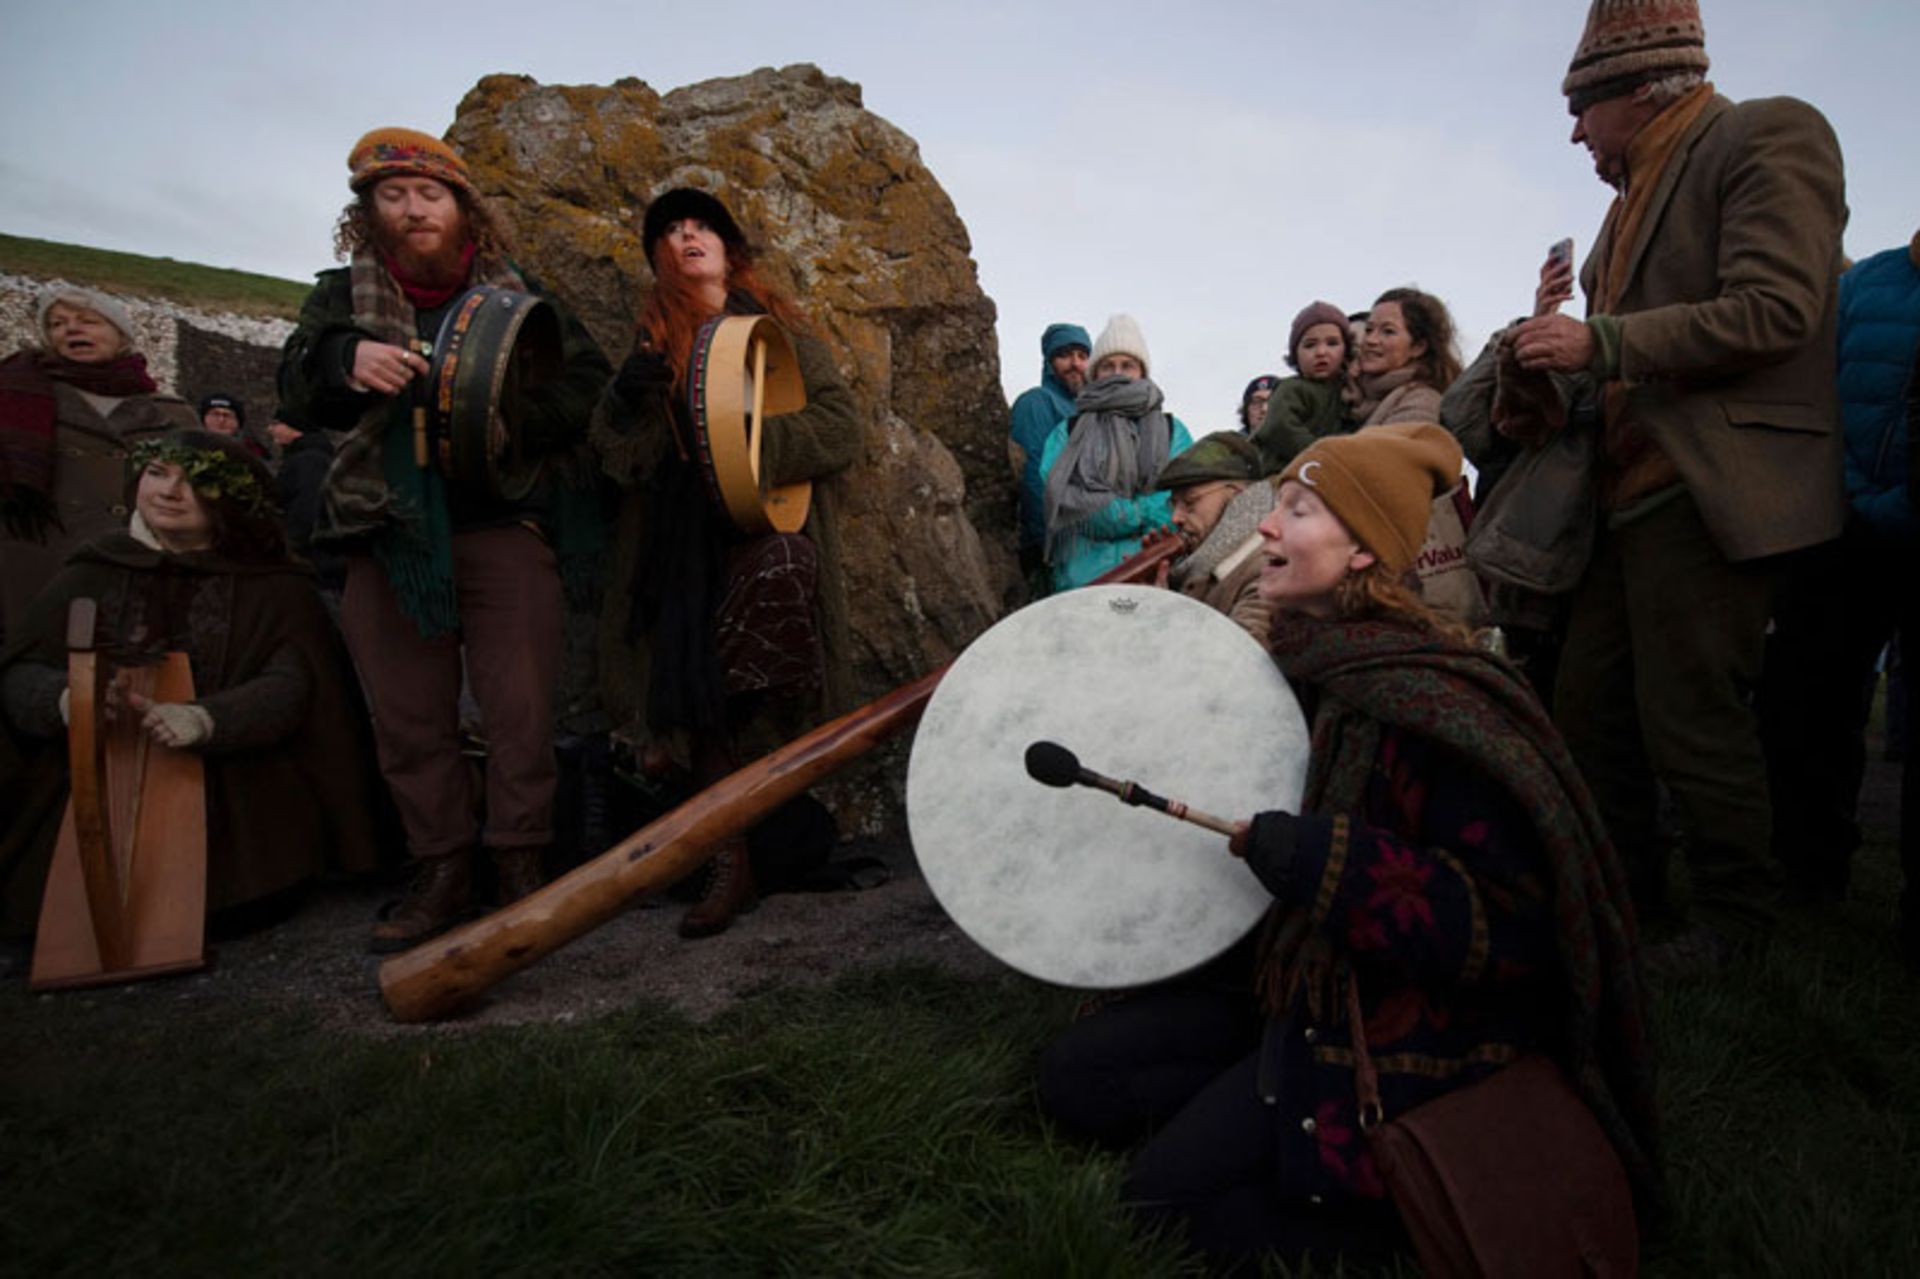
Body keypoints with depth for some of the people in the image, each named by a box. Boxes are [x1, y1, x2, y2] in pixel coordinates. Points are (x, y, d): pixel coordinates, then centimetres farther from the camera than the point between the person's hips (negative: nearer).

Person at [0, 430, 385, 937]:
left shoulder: (271, 585, 1)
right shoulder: (91, 573, 8)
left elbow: (290, 686, -11)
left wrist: (207, 719, -32)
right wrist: (64, 697, -24)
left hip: (234, 787, -2)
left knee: (242, 901, -21)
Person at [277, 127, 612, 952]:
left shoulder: (515, 293, 11)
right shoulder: (344, 296, 13)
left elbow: (589, 385, 3)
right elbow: (297, 396, -1)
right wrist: (345, 361, -24)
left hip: (504, 525, -1)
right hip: (389, 536, 2)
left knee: (519, 708, -5)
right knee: (409, 720, 5)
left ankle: (519, 867, 7)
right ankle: (442, 873, 18)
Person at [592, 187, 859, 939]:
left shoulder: (777, 328, 10)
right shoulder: (654, 342, 17)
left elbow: (841, 426, 0)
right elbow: (617, 455, 10)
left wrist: (755, 445, -15)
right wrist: (629, 401, -11)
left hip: (768, 518, -2)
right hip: (683, 538, 3)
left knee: (774, 574, -36)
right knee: (695, 696, -4)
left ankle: (785, 728, -12)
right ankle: (730, 867, 6)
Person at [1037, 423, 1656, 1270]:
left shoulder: (1431, 694, -24)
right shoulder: (1303, 663, 2)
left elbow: (1516, 928, -26)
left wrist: (1314, 860, -30)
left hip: (1404, 1022, -8)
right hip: (1299, 985, 8)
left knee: (1169, 1190, -11)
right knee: (1075, 1073, 4)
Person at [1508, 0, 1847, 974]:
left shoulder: (1770, 135, -4)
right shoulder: (1638, 191, 21)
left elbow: (1773, 311, -17)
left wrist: (1600, 342, -15)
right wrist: (1561, 362, 8)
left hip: (1714, 492, -9)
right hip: (1635, 492, 9)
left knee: (1690, 719, -4)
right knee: (1585, 705, 10)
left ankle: (1737, 918, 16)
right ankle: (1625, 888, 26)